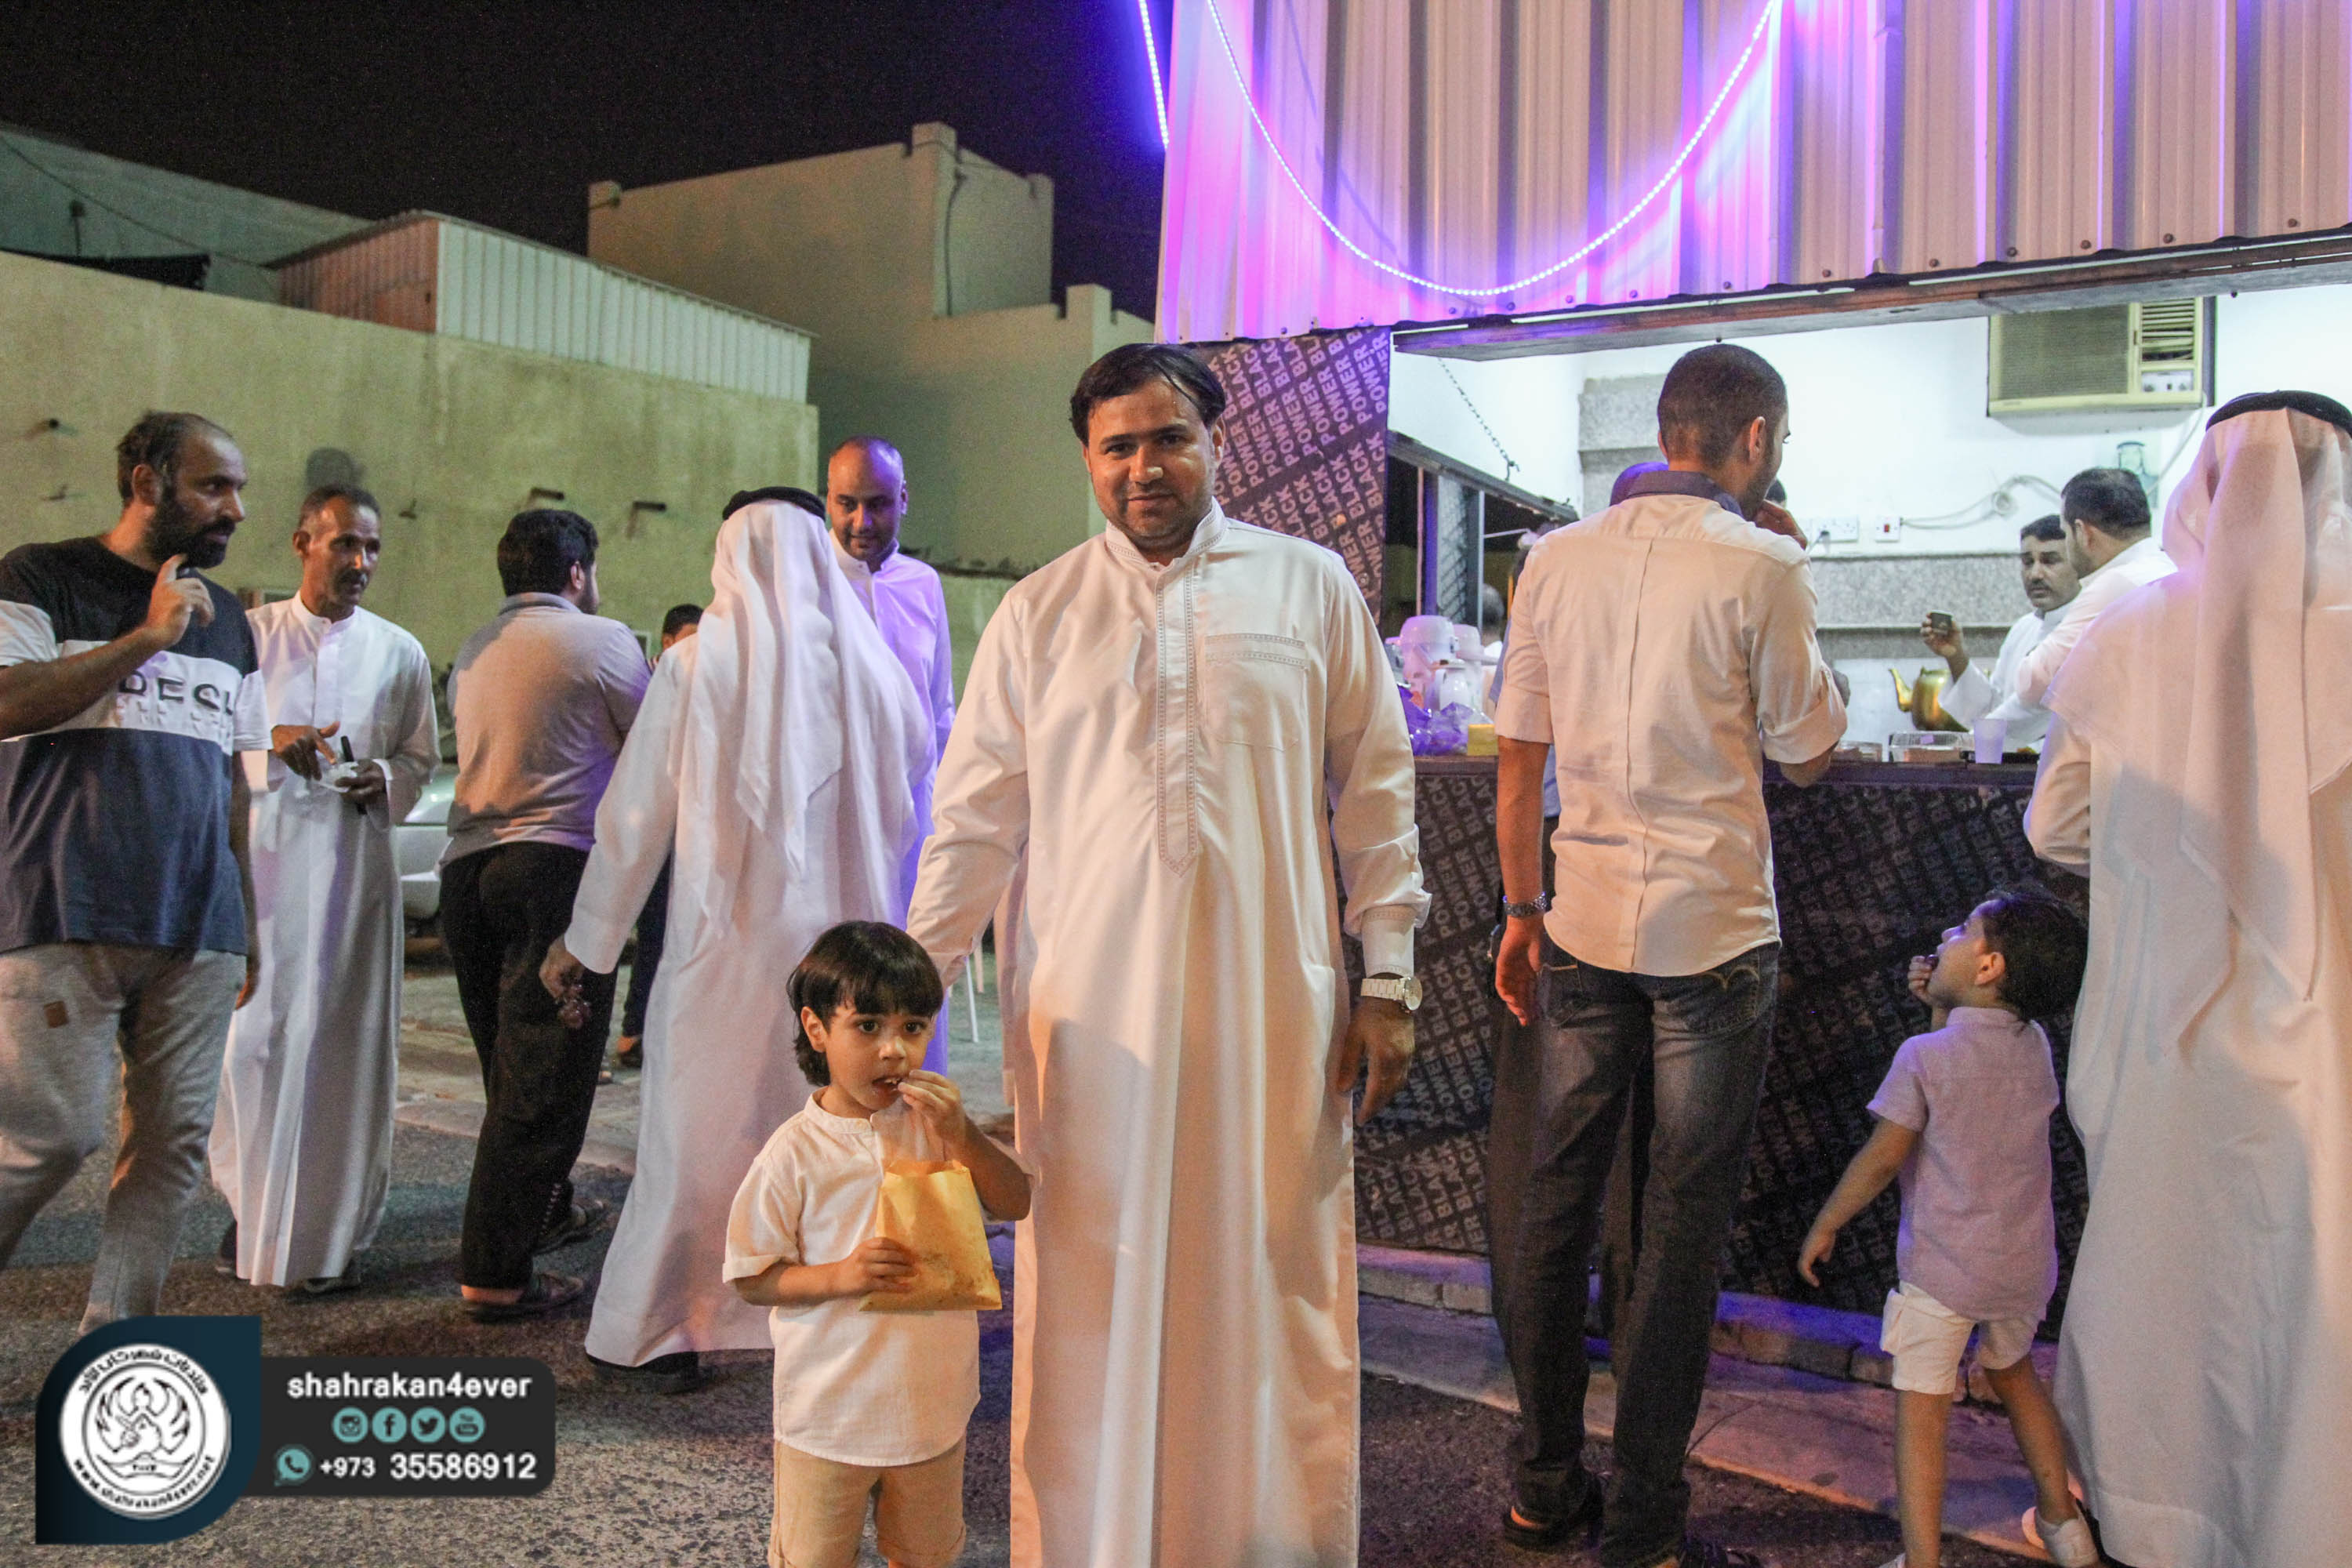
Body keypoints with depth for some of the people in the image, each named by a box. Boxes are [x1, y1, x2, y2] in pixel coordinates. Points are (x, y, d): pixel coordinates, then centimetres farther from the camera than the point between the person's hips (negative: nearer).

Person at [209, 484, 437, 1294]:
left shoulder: (399, 652, 10)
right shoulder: (249, 634, 8)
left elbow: (421, 757, 14)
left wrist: (384, 780, -7)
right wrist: (271, 745, -13)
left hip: (355, 860, 0)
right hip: (261, 855, 0)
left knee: (345, 1043, 0)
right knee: (253, 1032, -3)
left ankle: (332, 1232, 8)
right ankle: (252, 1207, 15)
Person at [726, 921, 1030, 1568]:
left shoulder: (938, 1123, -5)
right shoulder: (796, 1152, -16)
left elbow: (1016, 1204, -9)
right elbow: (752, 1279, -11)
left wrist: (961, 1135, -23)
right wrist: (839, 1276, -27)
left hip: (933, 1401, 4)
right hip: (831, 1411, -3)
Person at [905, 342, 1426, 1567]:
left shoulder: (1311, 586, 5)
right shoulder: (1037, 614, 7)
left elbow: (1377, 790, 5)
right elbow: (974, 821, 7)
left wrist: (1389, 979, 2)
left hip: (1268, 1006, 0)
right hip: (1088, 1011, 1)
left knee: (1270, 1283, 8)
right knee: (1092, 1295, 8)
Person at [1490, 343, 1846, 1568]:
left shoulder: (1556, 559, 4)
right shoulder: (1761, 568, -9)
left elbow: (1519, 754, 6)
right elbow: (1807, 754, 2)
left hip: (1583, 928, 4)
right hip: (1713, 933, -4)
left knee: (1553, 1201, 12)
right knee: (1683, 1224, 5)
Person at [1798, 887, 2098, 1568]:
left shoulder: (1924, 1056, -16)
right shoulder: (2033, 1044, 0)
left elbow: (1882, 1159, -12)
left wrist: (1823, 1227, 1)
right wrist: (1941, 1008, 9)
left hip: (1943, 1268, -6)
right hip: (2026, 1263, 7)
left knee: (1921, 1407, -1)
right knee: (2014, 1374, 28)